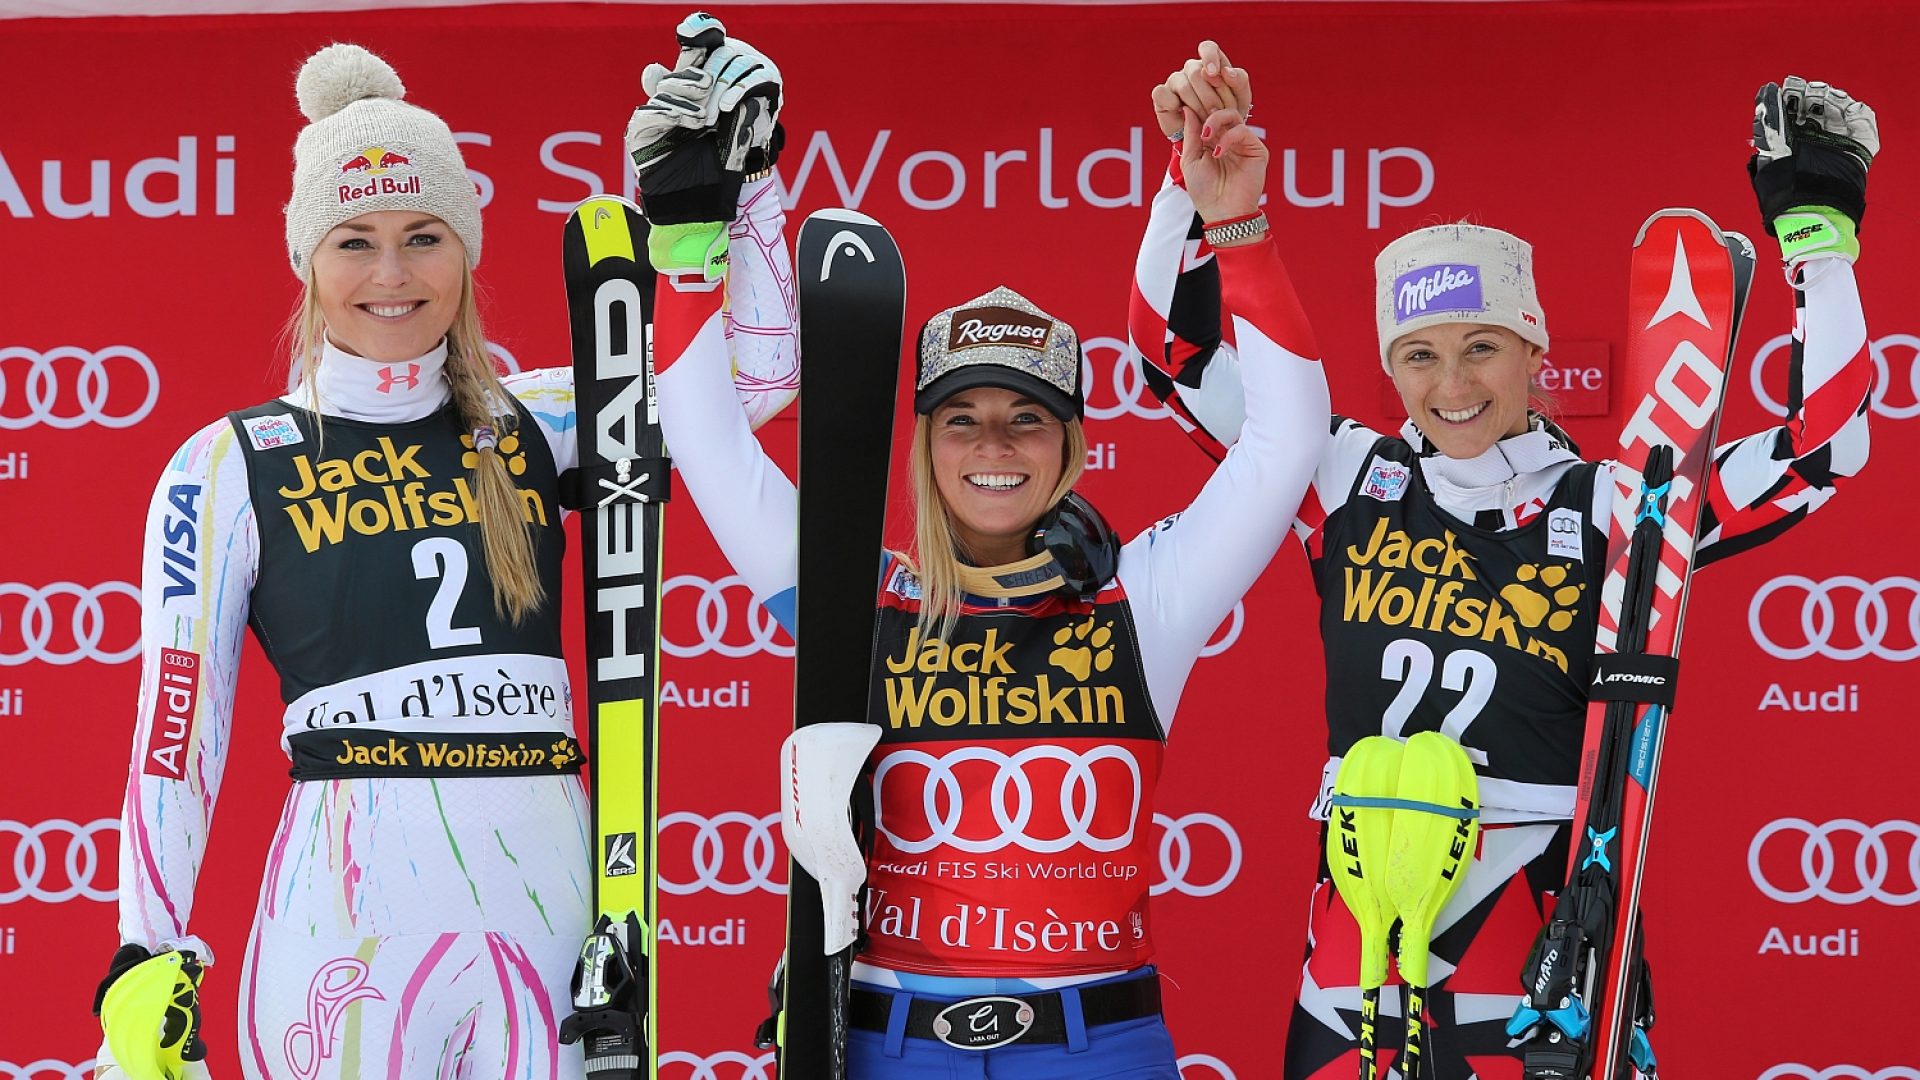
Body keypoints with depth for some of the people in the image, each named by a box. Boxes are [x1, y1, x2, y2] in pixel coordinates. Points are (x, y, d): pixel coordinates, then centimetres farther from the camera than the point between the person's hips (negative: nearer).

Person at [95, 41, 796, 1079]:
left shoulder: (535, 426, 10)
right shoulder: (228, 467, 3)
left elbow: (759, 372, 7)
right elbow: (174, 728, 1)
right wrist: (148, 961, -6)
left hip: (553, 901, 3)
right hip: (352, 912, -3)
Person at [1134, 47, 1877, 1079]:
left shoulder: (1605, 508, 1)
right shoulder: (1352, 481, 6)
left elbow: (1820, 448, -1)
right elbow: (1181, 348, 8)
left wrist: (1819, 234, -5)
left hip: (1545, 933, -1)